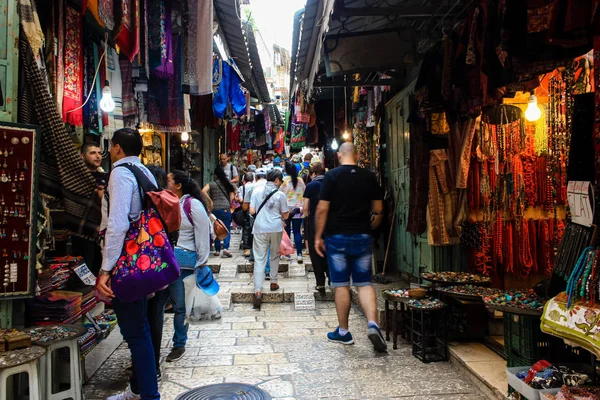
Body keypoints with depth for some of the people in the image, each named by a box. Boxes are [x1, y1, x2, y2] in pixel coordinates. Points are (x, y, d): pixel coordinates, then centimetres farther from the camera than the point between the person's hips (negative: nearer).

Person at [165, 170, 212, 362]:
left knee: (179, 305, 7)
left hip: (183, 261, -5)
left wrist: (202, 264, -6)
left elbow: (203, 235, -7)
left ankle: (179, 345, 23)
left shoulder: (193, 205, -7)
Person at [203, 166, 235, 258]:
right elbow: (231, 196, 5)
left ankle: (217, 250, 17)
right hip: (225, 208, 0)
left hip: (215, 209, 0)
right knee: (227, 229, 2)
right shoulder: (228, 183, 7)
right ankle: (225, 248, -17)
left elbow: (203, 191, -14)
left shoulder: (211, 184, 1)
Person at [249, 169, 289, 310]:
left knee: (259, 259, -1)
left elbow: (252, 211, -2)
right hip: (276, 228, 0)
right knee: (274, 256, 21)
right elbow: (285, 215, 0)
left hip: (260, 228, 1)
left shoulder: (257, 191, 0)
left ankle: (258, 291, -10)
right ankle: (273, 282, 30)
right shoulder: (280, 195, -4)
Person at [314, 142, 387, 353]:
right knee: (364, 283, 9)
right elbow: (378, 211, 7)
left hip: (337, 237, -2)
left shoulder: (332, 175, -6)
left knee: (341, 285, 5)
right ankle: (373, 324, -8)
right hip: (363, 237, 3)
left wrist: (318, 237, -1)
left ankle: (343, 332, 16)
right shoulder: (369, 176, 4)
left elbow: (322, 209, -9)